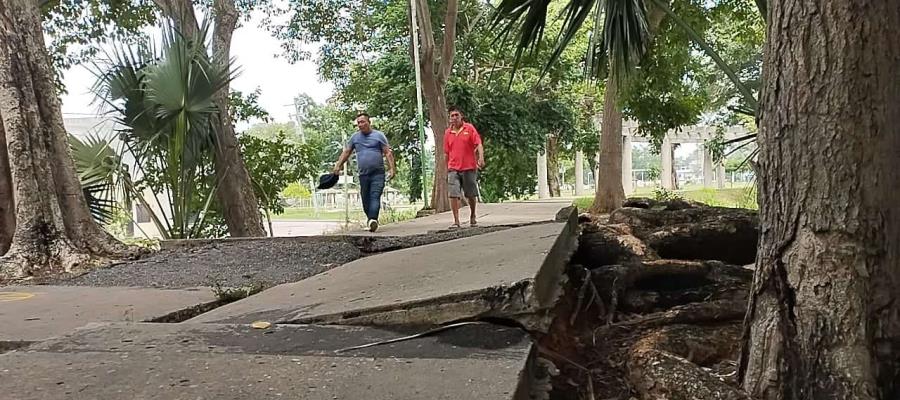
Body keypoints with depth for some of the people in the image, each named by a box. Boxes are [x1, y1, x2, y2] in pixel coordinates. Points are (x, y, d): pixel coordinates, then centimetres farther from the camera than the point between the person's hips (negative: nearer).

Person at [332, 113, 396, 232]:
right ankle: (371, 219, 17)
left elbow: (388, 153, 1)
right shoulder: (355, 137, 13)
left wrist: (392, 168, -8)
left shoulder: (379, 135, 5)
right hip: (363, 174, 4)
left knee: (375, 196, -17)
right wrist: (338, 166, 6)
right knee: (365, 199, 5)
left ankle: (373, 220, -29)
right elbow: (346, 153, 16)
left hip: (378, 173, -4)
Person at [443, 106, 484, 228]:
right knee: (453, 195, -9)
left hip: (469, 167, -1)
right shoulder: (448, 132, 8)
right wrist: (447, 170, 15)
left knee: (471, 195, 10)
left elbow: (478, 144, -8)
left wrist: (481, 158, -24)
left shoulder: (469, 128, 0)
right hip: (453, 169, 1)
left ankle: (472, 217, 29)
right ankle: (456, 221, -4)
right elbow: (446, 153, 14)